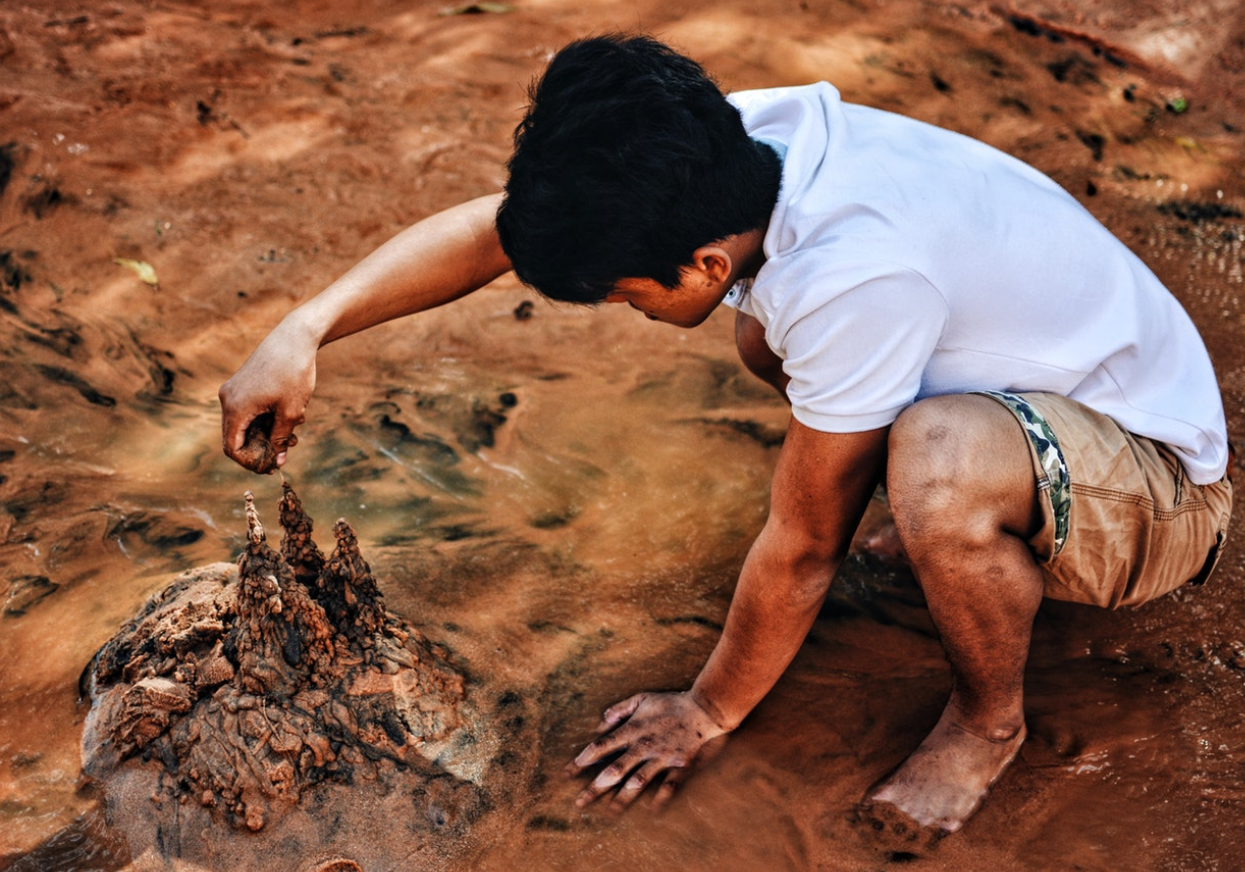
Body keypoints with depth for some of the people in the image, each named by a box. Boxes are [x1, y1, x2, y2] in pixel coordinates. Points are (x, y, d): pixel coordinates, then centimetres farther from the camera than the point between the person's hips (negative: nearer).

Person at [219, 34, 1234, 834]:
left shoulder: (852, 278, -38)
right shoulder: (732, 146, -15)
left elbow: (802, 551, -26)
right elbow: (493, 228, -7)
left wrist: (707, 712, -9)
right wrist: (304, 331, -15)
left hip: (1160, 485, -7)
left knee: (941, 468, -38)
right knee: (768, 335, 7)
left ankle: (991, 719, -7)